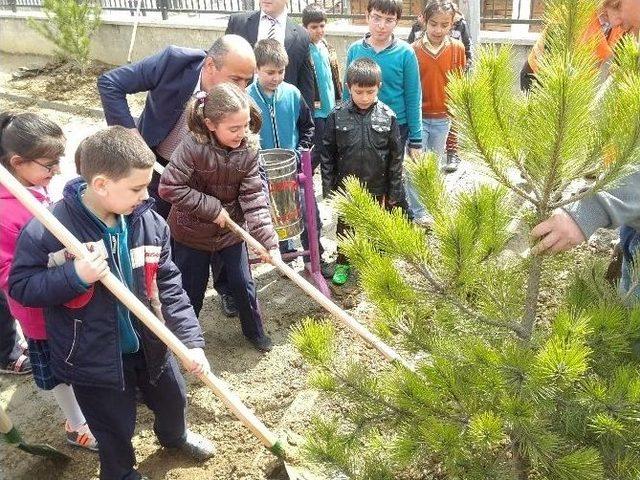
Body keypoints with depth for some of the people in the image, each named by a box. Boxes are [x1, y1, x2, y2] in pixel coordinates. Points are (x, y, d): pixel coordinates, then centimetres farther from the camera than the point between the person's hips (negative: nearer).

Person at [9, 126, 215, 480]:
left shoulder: (149, 223, -13)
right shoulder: (46, 231, -24)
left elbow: (169, 287, -7)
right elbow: (20, 286, -15)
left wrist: (191, 340, -13)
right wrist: (74, 276, -33)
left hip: (150, 345, 5)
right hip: (93, 357, -4)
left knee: (172, 400, 29)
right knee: (115, 428, 17)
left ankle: (175, 436, 64)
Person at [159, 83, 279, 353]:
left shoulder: (248, 151, -14)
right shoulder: (193, 148, -26)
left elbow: (254, 197, -14)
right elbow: (169, 187, -26)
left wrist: (267, 240, -21)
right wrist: (212, 209, -24)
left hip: (231, 230, 3)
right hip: (191, 232, -3)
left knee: (243, 283, 13)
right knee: (192, 288, 12)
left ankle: (254, 330, 37)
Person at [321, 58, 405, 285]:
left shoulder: (388, 116, -9)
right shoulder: (337, 115, -9)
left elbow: (396, 156, -3)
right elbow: (328, 154, -2)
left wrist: (393, 191, -2)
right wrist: (328, 187, -2)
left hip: (376, 188, 0)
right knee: (345, 226, 17)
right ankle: (342, 263, 36)